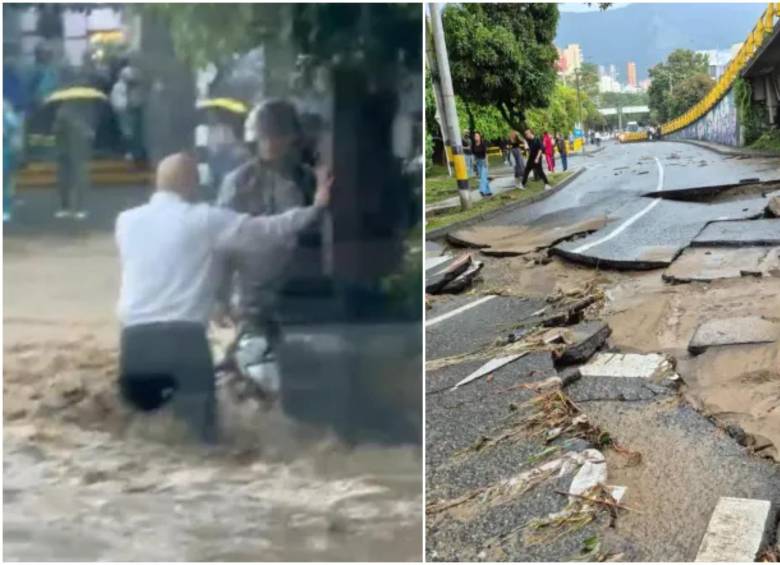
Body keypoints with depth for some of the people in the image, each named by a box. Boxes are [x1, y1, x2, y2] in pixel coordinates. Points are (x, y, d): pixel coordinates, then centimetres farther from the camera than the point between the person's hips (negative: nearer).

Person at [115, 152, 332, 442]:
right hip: (184, 339, -4)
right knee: (199, 433, 4)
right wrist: (316, 206, 17)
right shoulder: (206, 220, 2)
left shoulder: (126, 222, 14)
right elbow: (267, 230, 5)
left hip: (135, 339, 4)